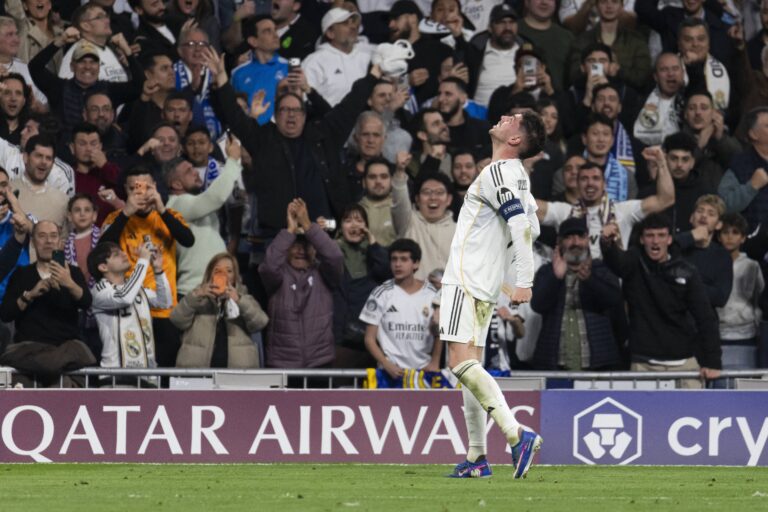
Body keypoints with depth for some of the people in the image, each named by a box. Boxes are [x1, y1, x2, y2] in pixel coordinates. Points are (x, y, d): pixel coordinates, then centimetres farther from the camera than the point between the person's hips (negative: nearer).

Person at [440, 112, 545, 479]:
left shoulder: (498, 172, -15)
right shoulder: (517, 176, 14)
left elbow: (521, 224, -25)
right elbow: (530, 229, 24)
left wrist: (523, 282, -27)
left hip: (465, 280, -10)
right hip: (482, 287, 10)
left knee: (462, 362, -18)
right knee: (470, 366, 12)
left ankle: (517, 435, -28)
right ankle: (477, 457, 12)